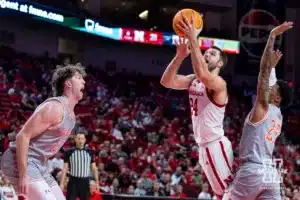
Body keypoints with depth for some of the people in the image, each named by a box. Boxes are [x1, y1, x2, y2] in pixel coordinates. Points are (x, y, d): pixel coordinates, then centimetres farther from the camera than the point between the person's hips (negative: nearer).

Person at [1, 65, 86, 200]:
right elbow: (23, 136, -23)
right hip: (21, 162, -10)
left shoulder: (70, 114, 13)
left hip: (38, 164, 10)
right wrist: (23, 175, -26)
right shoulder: (55, 108, -18)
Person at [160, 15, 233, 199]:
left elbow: (202, 74, -36)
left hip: (216, 145, -9)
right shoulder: (193, 81, 11)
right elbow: (166, 82, -1)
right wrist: (180, 56, -13)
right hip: (204, 146, 9)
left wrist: (193, 40, -35)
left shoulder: (219, 83, -14)